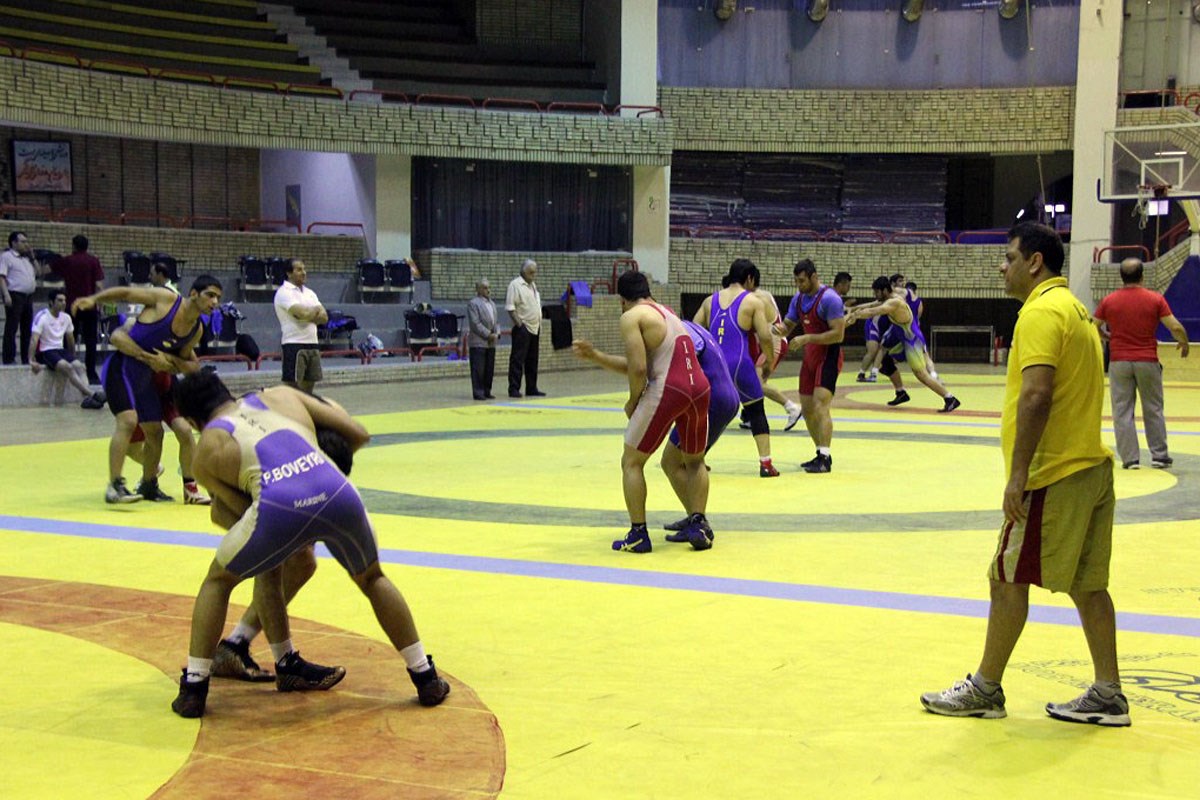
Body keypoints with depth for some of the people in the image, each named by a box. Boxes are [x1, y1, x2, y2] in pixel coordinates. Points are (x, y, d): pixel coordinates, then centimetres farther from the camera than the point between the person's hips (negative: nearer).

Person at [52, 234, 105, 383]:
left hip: (71, 306, 2)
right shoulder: (93, 261, -2)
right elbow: (99, 285, -8)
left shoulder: (65, 261, 5)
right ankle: (91, 375, -3)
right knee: (90, 342, 1)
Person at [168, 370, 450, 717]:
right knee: (373, 579, 32)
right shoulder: (281, 396, 32)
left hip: (279, 506, -2)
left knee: (218, 579, 29)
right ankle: (426, 678, 34)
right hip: (338, 495, 3)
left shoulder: (206, 452, 25)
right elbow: (359, 434, 31)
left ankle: (193, 688, 30)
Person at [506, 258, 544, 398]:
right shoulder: (515, 285, -9)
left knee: (532, 361, 11)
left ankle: (531, 388, 17)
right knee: (517, 360, -6)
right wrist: (519, 324, -18)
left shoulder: (533, 285, 17)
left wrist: (539, 323, 14)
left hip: (534, 328, 8)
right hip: (522, 329, -8)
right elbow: (510, 307, -15)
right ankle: (514, 389, -5)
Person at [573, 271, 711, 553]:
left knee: (631, 462, 10)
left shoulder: (631, 317, 1)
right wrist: (594, 355, 29)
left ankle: (638, 534, 9)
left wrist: (633, 402, 6)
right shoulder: (667, 314, 27)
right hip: (699, 388, 7)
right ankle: (698, 525, 16)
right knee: (694, 462, 27)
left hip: (666, 391, -7)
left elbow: (638, 369, -10)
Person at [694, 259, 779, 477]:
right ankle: (765, 463, 8)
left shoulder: (710, 300, 13)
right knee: (756, 412, 13)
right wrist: (770, 362, 10)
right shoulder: (753, 302, 2)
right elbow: (765, 337, -5)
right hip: (739, 365, -3)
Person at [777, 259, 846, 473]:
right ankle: (821, 454, 23)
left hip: (828, 356, -8)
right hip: (810, 356, 8)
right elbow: (788, 325, 16)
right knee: (807, 409, 11)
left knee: (821, 405, -19)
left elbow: (838, 334, -22)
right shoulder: (798, 298, 7)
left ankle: (825, 459, -20)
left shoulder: (829, 299, -18)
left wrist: (806, 338, -26)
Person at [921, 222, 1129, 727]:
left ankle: (985, 689, 10)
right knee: (1086, 584, 12)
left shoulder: (1041, 311, -13)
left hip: (1053, 476, -10)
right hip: (1091, 467, 10)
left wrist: (1018, 473, -23)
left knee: (1008, 578, 0)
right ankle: (1107, 695, 16)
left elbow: (1037, 395, -23)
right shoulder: (1074, 308, 18)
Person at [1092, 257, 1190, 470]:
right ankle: (1159, 455, 18)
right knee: (1153, 410, 12)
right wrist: (1183, 343, 11)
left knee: (1123, 411, 4)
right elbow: (1176, 328, -9)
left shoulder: (1109, 301, -2)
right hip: (1147, 362, 0)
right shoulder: (1155, 299, -5)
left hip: (1119, 362, 0)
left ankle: (1130, 458, 2)